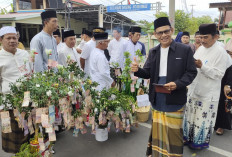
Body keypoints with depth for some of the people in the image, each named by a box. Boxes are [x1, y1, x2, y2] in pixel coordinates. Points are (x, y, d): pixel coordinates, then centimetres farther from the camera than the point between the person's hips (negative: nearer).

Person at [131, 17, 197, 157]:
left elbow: (191, 72, -5)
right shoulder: (153, 51, 8)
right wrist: (137, 70, -14)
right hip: (157, 99, 4)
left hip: (175, 99, -3)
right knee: (157, 129, 15)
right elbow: (148, 73, 8)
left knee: (173, 131, 7)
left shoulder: (185, 49, -5)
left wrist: (177, 84, -21)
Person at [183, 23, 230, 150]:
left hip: (208, 93, -6)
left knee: (203, 117, 5)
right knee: (191, 115, 15)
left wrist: (202, 66, -25)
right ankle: (189, 137, 33)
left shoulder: (221, 52, -12)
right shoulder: (200, 49, 8)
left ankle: (201, 141, 26)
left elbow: (219, 74, -16)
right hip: (194, 89, 6)